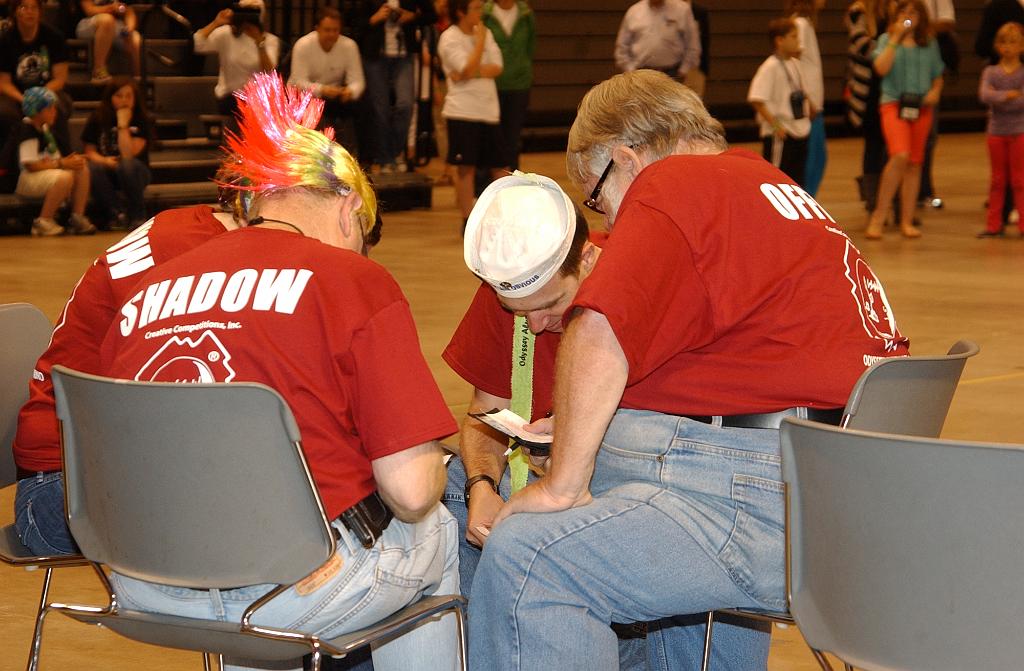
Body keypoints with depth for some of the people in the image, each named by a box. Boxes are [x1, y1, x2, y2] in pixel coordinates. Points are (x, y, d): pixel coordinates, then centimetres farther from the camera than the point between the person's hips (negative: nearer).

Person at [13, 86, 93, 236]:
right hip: (23, 180, -10)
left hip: (47, 172, 10)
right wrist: (62, 163, -21)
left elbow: (51, 157, 17)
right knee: (65, 177, -33)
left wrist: (67, 160, -5)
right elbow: (30, 165, -23)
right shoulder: (27, 131, -17)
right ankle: (43, 222, -23)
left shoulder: (45, 129, 14)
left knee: (83, 170, -3)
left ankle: (77, 217, -7)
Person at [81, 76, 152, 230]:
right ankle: (116, 215, -18)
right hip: (108, 174, 2)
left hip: (135, 174, -2)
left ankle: (138, 216, -18)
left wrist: (123, 124, -24)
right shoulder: (97, 119, 0)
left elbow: (128, 155, -22)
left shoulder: (142, 121, -9)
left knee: (127, 166, -36)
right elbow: (90, 151, 2)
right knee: (93, 169, -32)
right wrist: (105, 160, -19)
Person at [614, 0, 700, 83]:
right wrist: (630, 70, 4)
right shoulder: (633, 12, 7)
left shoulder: (682, 9, 3)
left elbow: (692, 45, 4)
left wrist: (684, 70, -1)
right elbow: (622, 46, 12)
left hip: (672, 73, -1)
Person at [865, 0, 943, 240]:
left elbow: (938, 76, 18)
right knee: (900, 156, -22)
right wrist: (896, 38, -11)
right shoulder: (887, 39, 4)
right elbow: (881, 68, -12)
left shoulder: (930, 44, 11)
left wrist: (935, 92, -3)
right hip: (893, 103, -4)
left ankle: (906, 221, 12)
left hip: (921, 107, 4)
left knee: (915, 163, 5)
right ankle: (878, 217, -14)